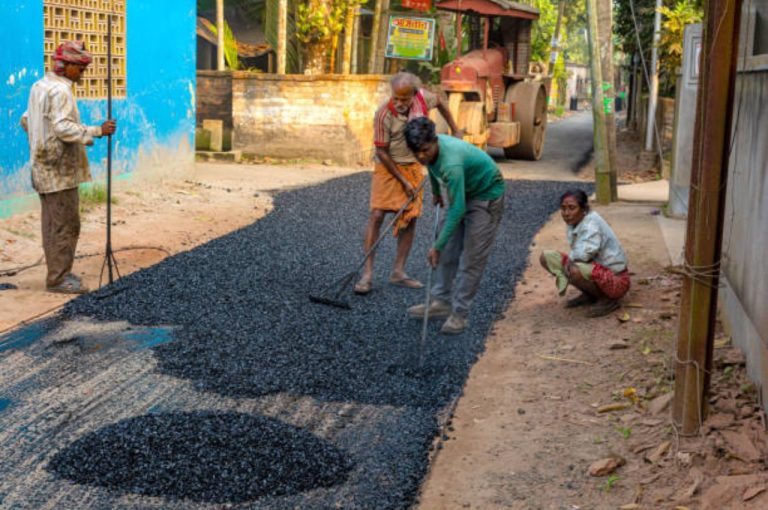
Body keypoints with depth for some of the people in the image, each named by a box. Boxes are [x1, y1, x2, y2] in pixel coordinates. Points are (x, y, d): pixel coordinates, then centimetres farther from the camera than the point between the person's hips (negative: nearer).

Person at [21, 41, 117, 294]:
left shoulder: (39, 86, 15)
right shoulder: (60, 90, -17)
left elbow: (26, 121, 22)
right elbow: (62, 127, -26)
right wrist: (97, 131, -26)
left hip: (44, 167, 10)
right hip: (60, 169, -10)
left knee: (52, 223, 16)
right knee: (66, 225, -5)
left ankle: (57, 272, 24)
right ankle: (58, 278, -1)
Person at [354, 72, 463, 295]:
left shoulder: (423, 97, -12)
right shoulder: (384, 114, -24)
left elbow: (440, 102, 13)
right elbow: (382, 153, -18)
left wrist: (455, 130, 13)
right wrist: (403, 181, -17)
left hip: (414, 167, 5)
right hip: (388, 168, -4)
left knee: (410, 218, 2)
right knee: (377, 215, -14)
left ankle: (398, 272, 9)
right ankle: (367, 273, -13)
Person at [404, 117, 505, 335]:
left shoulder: (451, 162, -39)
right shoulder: (430, 150, -14)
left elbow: (457, 209, -37)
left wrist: (437, 246, -34)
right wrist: (436, 192, 28)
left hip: (487, 195, -8)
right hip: (463, 191, 8)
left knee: (472, 257, -10)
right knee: (448, 251, 8)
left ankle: (459, 313, -6)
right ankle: (441, 301, 17)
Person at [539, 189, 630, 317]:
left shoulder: (592, 224, -23)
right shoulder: (572, 225, 1)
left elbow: (585, 253, -37)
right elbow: (575, 255, 3)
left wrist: (570, 259, -18)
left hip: (616, 280, -9)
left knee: (575, 270, -39)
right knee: (547, 257, 4)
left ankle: (607, 299, -9)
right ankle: (589, 295, 10)